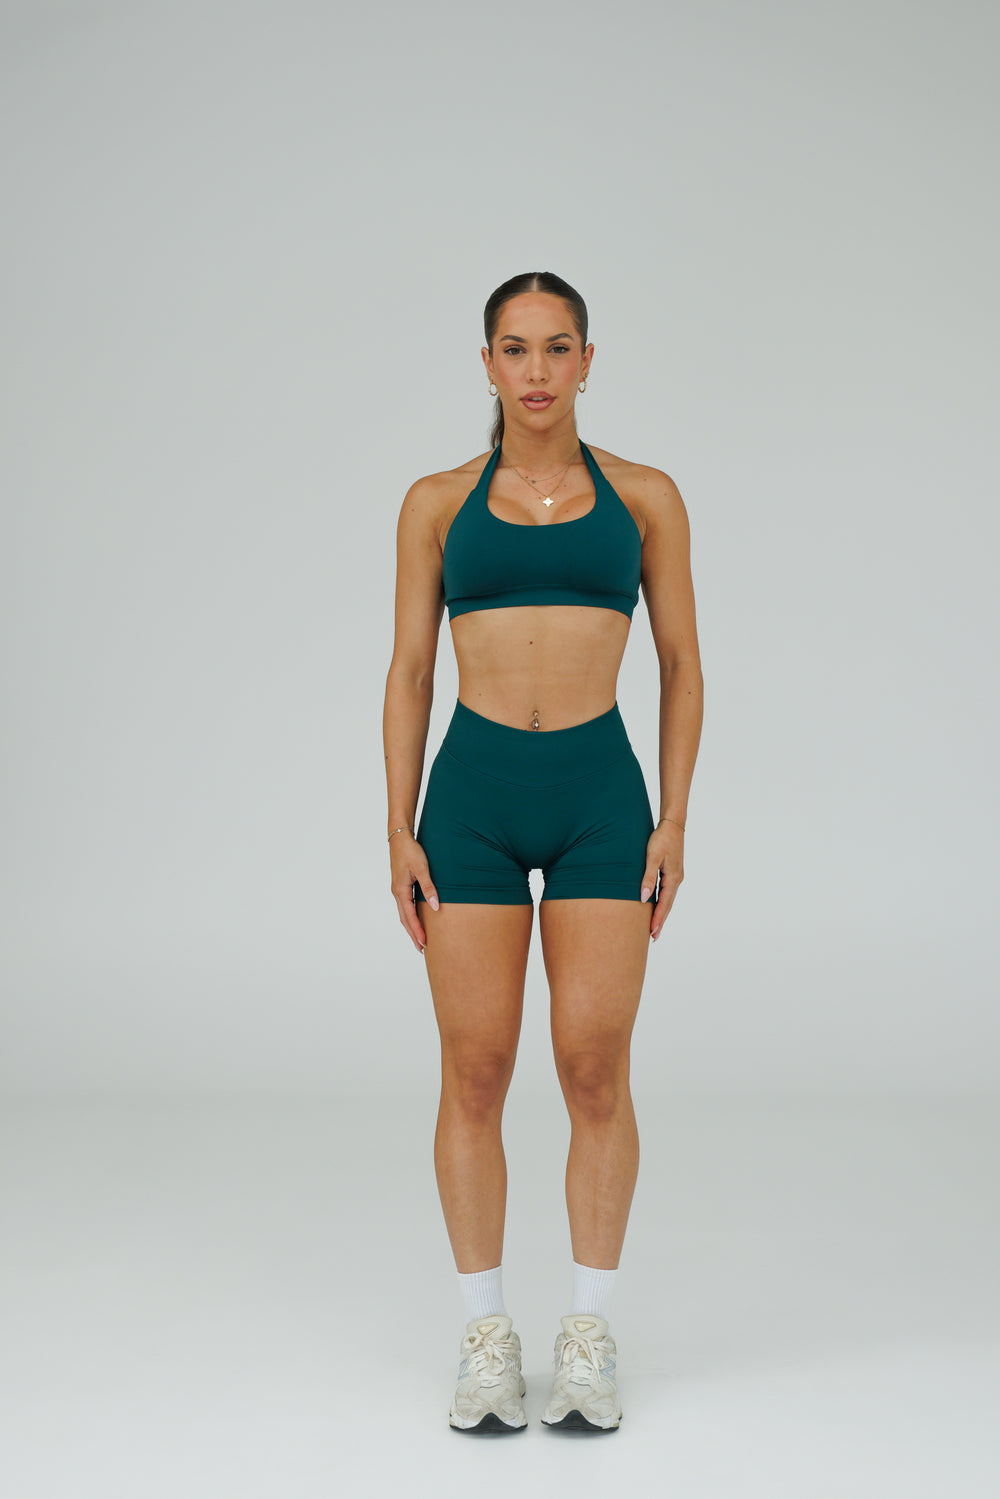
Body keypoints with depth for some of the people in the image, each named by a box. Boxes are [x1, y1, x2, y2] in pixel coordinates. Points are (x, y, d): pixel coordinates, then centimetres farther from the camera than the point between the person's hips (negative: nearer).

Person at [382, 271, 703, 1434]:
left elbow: (681, 662, 7)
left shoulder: (644, 497, 7)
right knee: (475, 1074, 0)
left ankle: (589, 1337, 14)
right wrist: (400, 830, -1)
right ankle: (485, 1336, 15)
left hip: (602, 795, 0)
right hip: (474, 796, 0)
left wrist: (673, 819, -1)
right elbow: (409, 671, 6)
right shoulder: (438, 502, 7)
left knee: (595, 1071, -2)